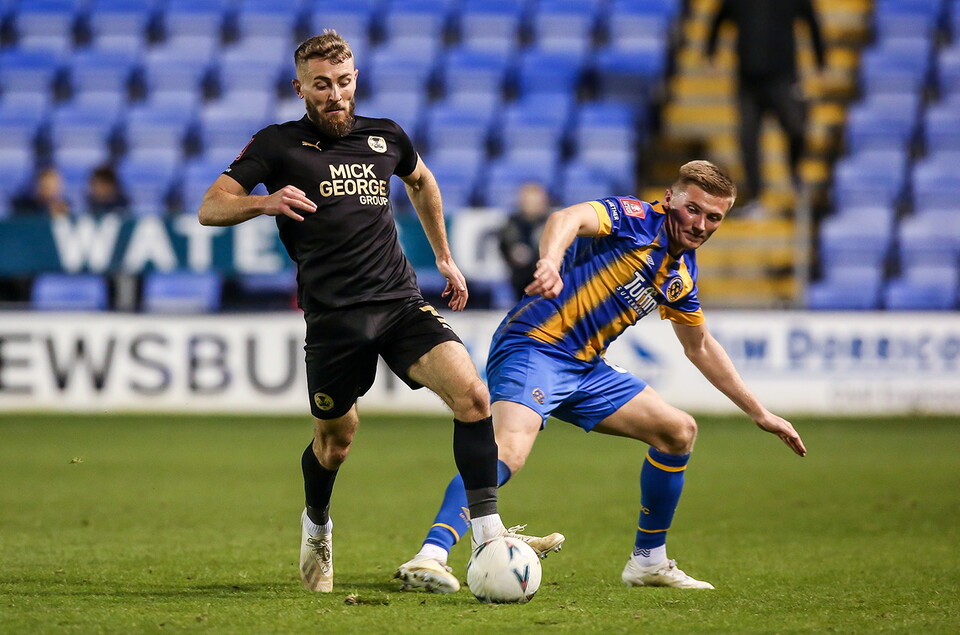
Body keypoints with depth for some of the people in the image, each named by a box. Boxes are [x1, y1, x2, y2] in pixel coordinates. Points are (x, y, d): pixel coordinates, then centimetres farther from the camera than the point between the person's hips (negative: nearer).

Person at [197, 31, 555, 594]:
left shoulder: (386, 139, 11)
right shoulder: (279, 145, 0)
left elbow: (422, 183, 34)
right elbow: (210, 209, -4)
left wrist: (444, 257, 34)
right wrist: (265, 202, -23)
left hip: (401, 301, 2)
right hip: (334, 318, -2)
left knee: (473, 395, -19)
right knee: (336, 439, 9)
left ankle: (489, 533, -18)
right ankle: (317, 527, 43)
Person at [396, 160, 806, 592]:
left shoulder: (681, 273, 15)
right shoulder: (636, 218, -11)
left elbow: (700, 347, 30)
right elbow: (567, 219, -32)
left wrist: (760, 413, 32)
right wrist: (551, 261, -55)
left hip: (585, 368, 9)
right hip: (533, 346, -9)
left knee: (678, 431, 12)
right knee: (508, 453, -31)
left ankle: (648, 560, 21)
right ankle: (431, 554, -41)